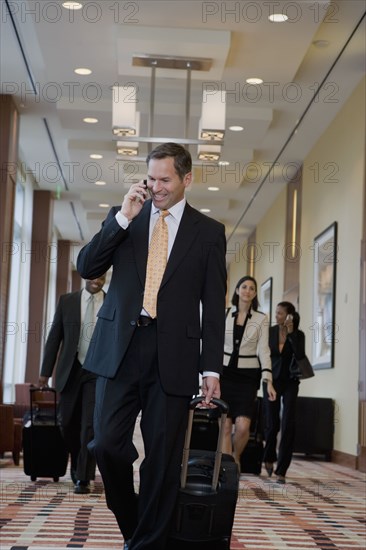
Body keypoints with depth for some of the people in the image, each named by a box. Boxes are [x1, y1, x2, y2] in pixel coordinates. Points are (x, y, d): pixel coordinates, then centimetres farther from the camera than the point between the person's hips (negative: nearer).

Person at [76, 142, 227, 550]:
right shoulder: (124, 217, 13)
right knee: (107, 444, -4)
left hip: (172, 353, -1)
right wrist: (122, 219, -6)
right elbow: (86, 267, 4)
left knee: (163, 457, 0)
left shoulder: (208, 232, 7)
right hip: (120, 347, 2)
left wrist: (211, 368, -1)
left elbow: (214, 305, 6)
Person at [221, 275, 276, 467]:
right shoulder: (224, 315, 6)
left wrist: (268, 380, -11)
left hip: (248, 375, -1)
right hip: (225, 373, 1)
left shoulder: (261, 319, 4)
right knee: (225, 425, -5)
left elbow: (263, 350, -1)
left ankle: (236, 457, 16)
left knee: (242, 425, -12)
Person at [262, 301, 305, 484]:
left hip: (290, 382, -1)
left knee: (288, 425, -10)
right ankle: (269, 458, 34)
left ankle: (281, 470, -6)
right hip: (272, 380, 1)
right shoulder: (270, 332, -1)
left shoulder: (298, 334, -4)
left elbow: (300, 355, -20)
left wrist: (291, 332, -20)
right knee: (272, 424, 4)